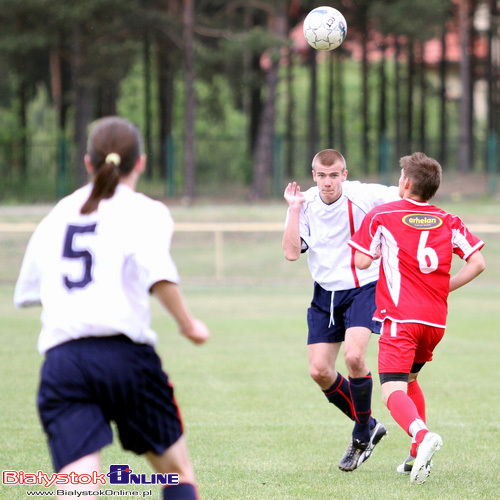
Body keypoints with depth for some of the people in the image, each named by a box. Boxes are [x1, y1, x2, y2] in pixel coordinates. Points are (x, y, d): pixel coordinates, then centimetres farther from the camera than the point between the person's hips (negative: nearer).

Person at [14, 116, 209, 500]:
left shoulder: (57, 215, 20)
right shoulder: (145, 211, 5)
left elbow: (26, 291, 26)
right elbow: (157, 272, -14)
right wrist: (188, 324, -1)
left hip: (60, 360, 3)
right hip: (124, 353, -3)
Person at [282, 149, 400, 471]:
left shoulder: (364, 196, -13)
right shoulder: (306, 205, -4)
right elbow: (291, 252, -15)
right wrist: (294, 208, -19)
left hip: (364, 288, -5)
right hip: (326, 293, 5)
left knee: (353, 356, -26)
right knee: (319, 371, 0)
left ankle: (362, 435, -5)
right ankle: (369, 426, 22)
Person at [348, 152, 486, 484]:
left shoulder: (381, 216, 1)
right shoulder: (449, 222, 11)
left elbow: (361, 261, 3)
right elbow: (477, 263, 5)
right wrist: (446, 288, 15)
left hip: (400, 318, -5)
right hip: (437, 320, 5)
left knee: (393, 391, -13)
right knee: (409, 378, 26)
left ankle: (422, 435, -44)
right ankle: (418, 458, 19)